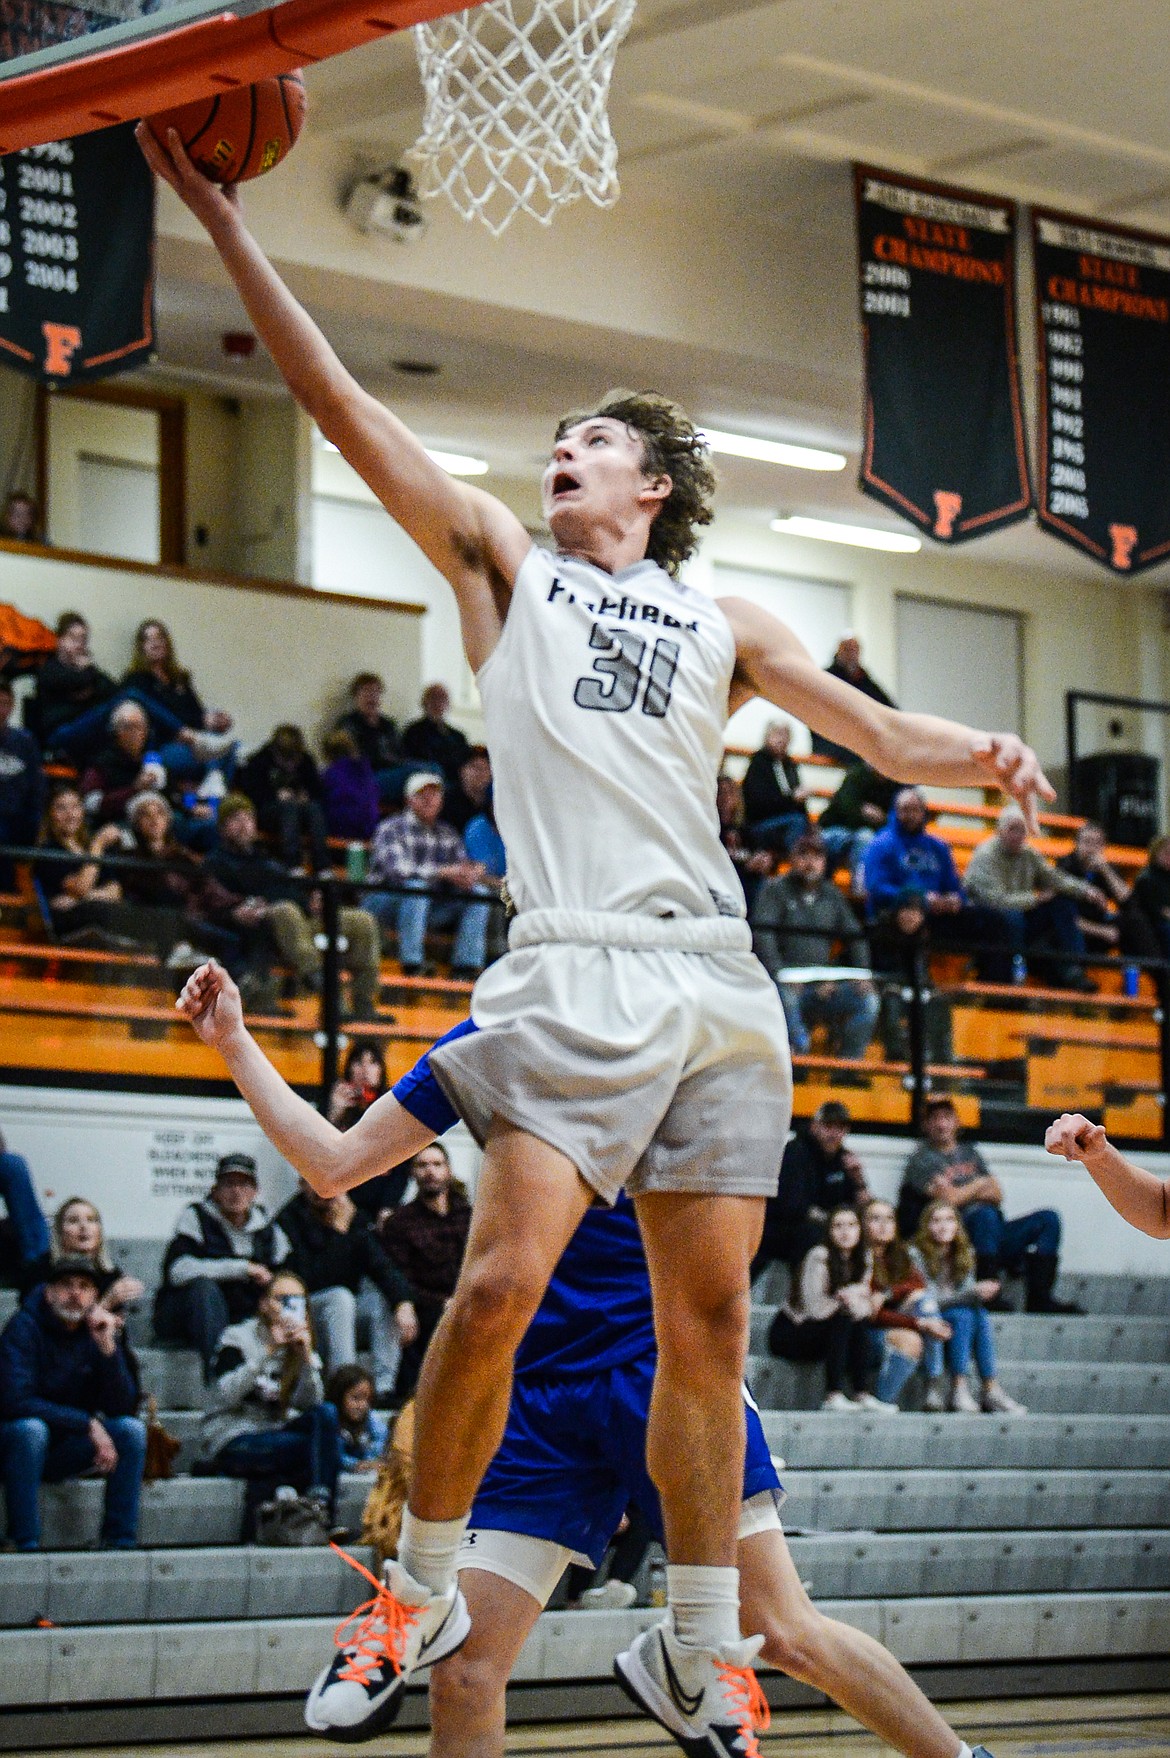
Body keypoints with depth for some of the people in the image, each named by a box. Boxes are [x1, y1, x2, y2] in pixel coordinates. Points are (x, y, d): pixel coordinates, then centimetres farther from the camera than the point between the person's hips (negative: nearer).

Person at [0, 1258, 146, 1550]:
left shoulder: (99, 1330, -1)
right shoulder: (24, 1327, -14)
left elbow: (122, 1407, -10)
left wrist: (107, 1348, -24)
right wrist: (88, 1424, -27)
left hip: (68, 1452, 4)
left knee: (132, 1429, -17)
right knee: (30, 1428, -36)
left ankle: (121, 1543, -16)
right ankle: (25, 1545, -32)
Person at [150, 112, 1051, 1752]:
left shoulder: (721, 621, 23)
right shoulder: (505, 563, 16)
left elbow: (874, 729, 18)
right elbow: (342, 401, 11)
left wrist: (973, 753, -5)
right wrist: (224, 221, 5)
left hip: (718, 985, 3)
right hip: (575, 977, -3)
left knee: (708, 1319, 2)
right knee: (502, 1281, -17)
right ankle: (421, 1580, 1)